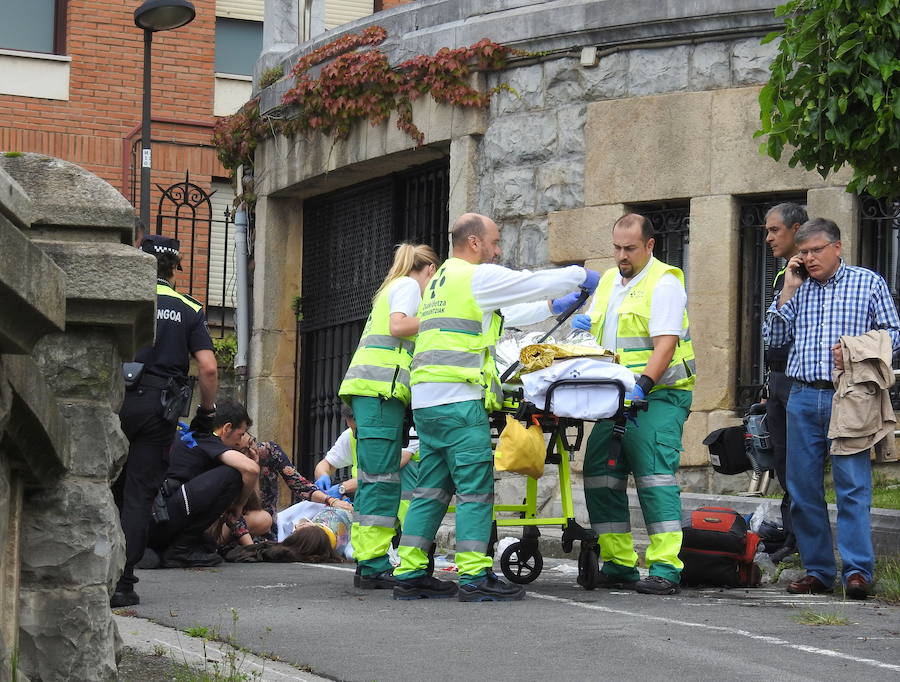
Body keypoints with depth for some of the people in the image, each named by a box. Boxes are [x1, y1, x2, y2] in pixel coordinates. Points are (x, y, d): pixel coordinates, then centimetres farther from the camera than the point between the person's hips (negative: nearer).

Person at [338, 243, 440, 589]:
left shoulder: (392, 287, 30)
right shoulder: (408, 285, 3)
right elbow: (398, 326, -12)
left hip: (367, 390, 10)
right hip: (381, 388, -10)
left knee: (371, 478, 6)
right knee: (382, 476, -12)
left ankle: (366, 564, 5)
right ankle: (373, 567, -16)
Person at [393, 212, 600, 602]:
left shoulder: (440, 281, 26)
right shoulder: (478, 277, -4)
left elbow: (506, 315, 33)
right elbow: (536, 283, 0)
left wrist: (553, 307, 35)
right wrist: (581, 275, 17)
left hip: (426, 399, 9)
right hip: (458, 399, -9)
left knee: (432, 488, 10)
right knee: (476, 488, -7)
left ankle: (410, 574, 8)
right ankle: (474, 578, -9)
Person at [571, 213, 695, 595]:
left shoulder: (663, 283, -9)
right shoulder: (609, 281, 16)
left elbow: (665, 345, -19)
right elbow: (601, 333, 28)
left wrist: (642, 384, -32)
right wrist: (584, 325, 5)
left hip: (659, 395, -8)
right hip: (617, 398, 8)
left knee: (654, 475, -15)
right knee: (600, 474, 5)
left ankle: (665, 569, -16)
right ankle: (617, 565, 12)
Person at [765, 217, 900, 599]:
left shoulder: (869, 283, 7)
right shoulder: (798, 289, 16)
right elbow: (774, 337, 10)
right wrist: (789, 290, 5)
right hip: (804, 399, 4)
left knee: (853, 486, -10)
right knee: (803, 488, 3)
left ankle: (857, 570, -11)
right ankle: (817, 570, 9)